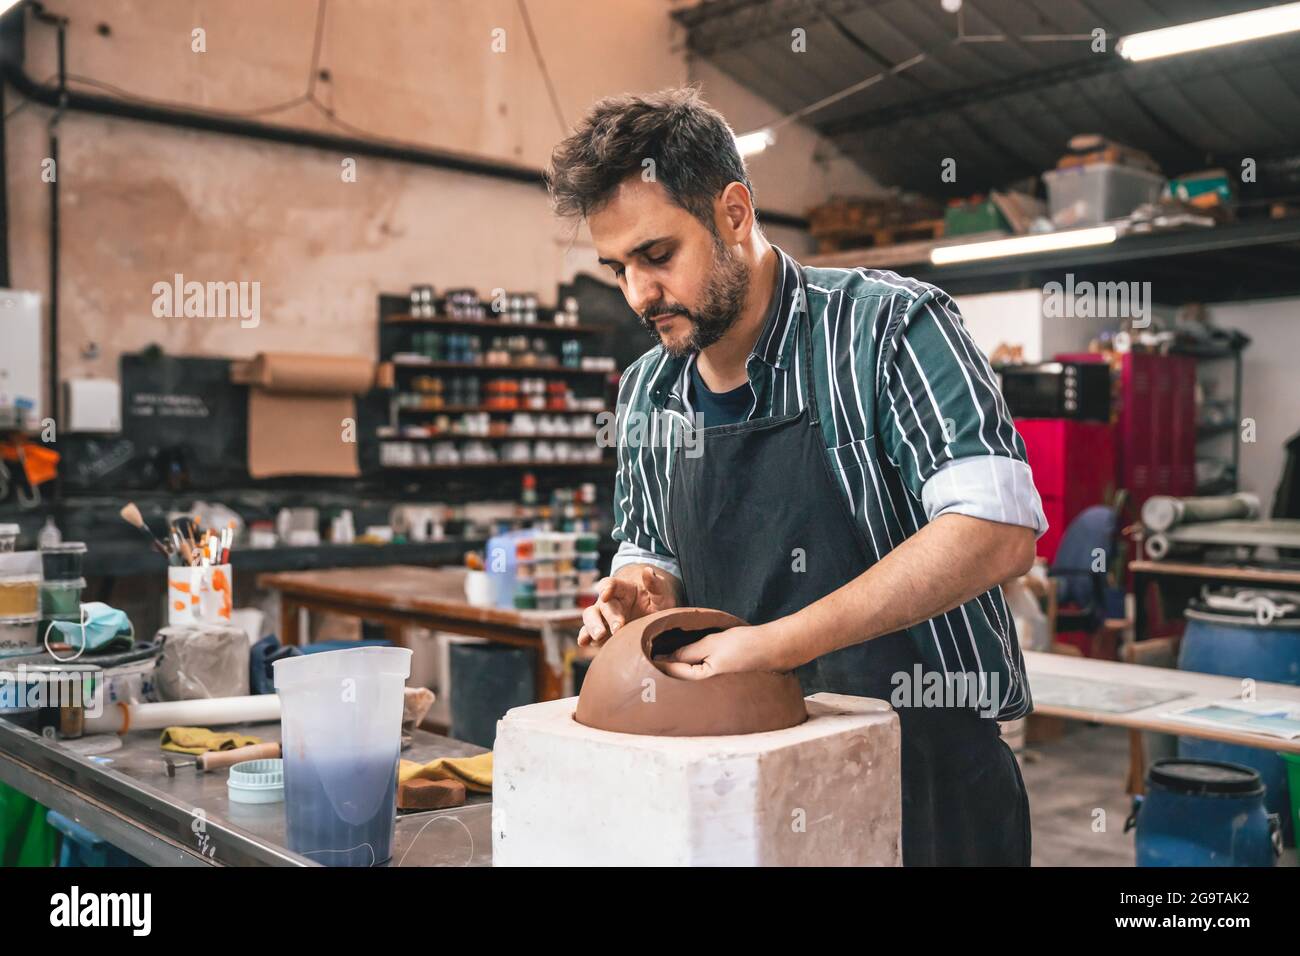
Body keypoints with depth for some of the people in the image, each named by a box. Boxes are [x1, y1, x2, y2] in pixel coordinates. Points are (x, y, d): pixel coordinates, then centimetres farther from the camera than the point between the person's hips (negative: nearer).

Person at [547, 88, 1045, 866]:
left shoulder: (887, 325, -14)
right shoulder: (646, 391, 5)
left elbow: (1000, 530, -24)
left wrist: (778, 644, -27)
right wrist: (644, 592, -7)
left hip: (927, 777, -4)